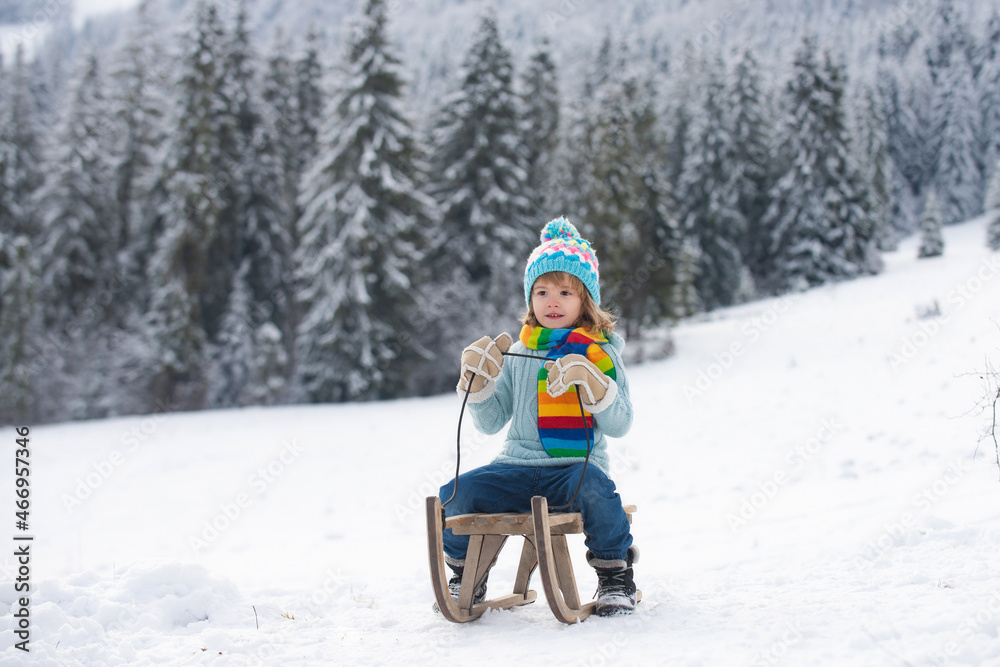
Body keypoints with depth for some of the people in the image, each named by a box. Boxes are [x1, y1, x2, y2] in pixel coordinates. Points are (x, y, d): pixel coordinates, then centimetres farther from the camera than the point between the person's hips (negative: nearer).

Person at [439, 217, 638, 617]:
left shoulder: (600, 355, 4)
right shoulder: (517, 354, 14)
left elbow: (620, 425, -6)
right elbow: (491, 422, 13)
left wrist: (591, 382, -22)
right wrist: (478, 382, -4)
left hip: (576, 466, -3)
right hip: (518, 465, 4)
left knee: (595, 491, -37)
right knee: (457, 494, -19)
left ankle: (616, 578, -11)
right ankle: (466, 576, 8)